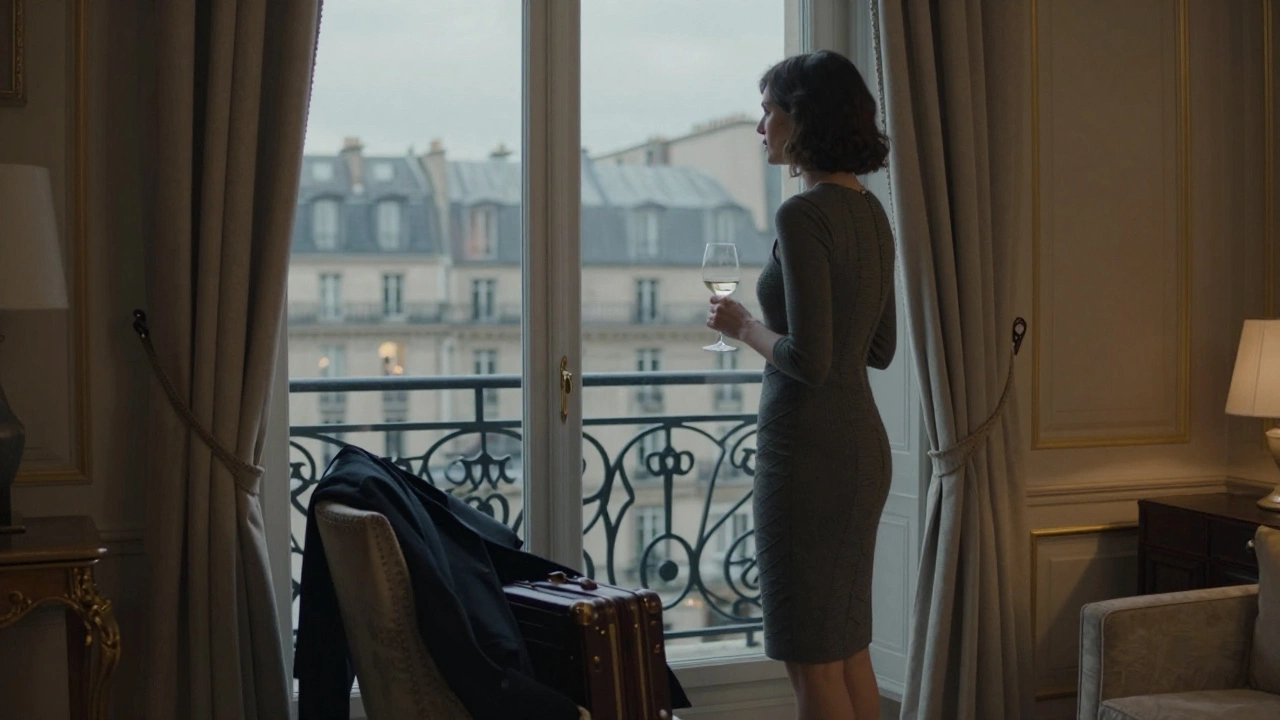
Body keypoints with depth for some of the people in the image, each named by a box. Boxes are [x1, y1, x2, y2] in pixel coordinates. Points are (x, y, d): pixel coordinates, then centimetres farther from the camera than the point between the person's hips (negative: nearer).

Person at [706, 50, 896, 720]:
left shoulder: (804, 215, -17)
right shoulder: (870, 211, 11)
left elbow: (808, 359, -23)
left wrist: (743, 326, -6)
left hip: (810, 451, -9)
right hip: (864, 443, 9)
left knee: (813, 661, 1)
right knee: (849, 647, 18)